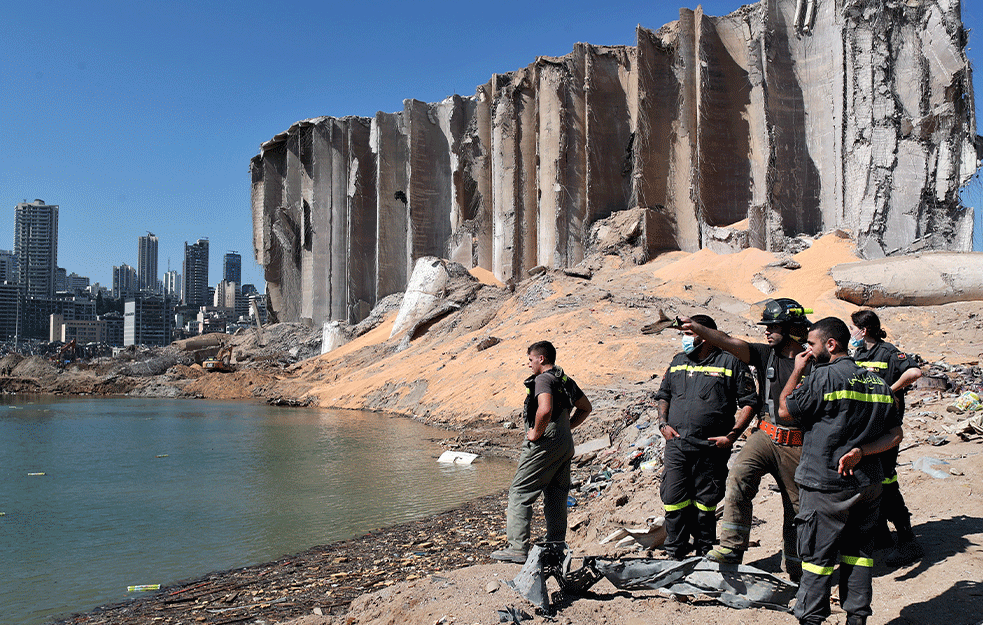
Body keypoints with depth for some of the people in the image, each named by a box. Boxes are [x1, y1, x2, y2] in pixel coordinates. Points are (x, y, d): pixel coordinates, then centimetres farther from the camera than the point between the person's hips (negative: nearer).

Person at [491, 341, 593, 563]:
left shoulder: (543, 380, -13)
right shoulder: (566, 381, 15)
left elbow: (545, 410, -31)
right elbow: (586, 408, 26)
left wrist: (536, 433, -17)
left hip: (544, 444, -9)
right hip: (565, 445, 9)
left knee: (519, 494, -3)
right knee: (556, 498, 13)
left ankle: (518, 548, -6)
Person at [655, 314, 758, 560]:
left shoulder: (731, 362, 0)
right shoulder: (678, 362, 15)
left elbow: (749, 402, 0)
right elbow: (663, 395, 24)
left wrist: (732, 435, -9)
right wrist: (663, 423, 7)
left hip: (711, 449, -3)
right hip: (676, 445, 4)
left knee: (705, 505, 5)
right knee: (673, 501, -1)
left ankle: (704, 556, 20)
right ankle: (676, 555, 11)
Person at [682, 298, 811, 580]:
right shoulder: (766, 354, 2)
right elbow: (728, 342, -12)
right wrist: (697, 328, -24)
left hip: (797, 446, -2)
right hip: (766, 436, 3)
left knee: (796, 509, 9)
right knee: (738, 478, -23)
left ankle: (796, 571, 26)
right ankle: (732, 547, -19)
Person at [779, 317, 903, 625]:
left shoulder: (824, 376, -14)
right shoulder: (878, 383, 9)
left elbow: (785, 411, -5)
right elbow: (895, 434, 8)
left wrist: (797, 371, 3)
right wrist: (861, 451, -5)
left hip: (826, 486, -6)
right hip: (868, 482, 6)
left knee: (817, 554, 3)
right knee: (858, 552, 15)